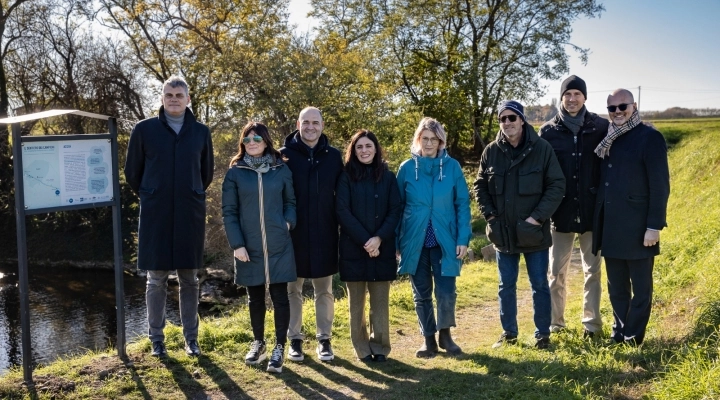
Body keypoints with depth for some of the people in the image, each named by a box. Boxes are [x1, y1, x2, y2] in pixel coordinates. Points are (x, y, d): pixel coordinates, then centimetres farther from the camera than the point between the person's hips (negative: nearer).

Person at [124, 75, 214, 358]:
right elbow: (132, 171, 8)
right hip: (155, 215, -1)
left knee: (189, 279, 8)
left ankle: (191, 338, 18)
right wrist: (150, 197, 13)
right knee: (156, 279, 5)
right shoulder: (144, 129, 0)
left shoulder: (201, 132, 6)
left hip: (190, 215, 2)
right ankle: (156, 338, 17)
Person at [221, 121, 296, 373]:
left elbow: (291, 201, 12)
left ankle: (279, 347, 13)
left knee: (279, 296, 2)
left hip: (279, 246, 0)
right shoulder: (235, 172, 1)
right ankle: (258, 343, 29)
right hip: (249, 247, 0)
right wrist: (236, 244, -7)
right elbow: (228, 211, 0)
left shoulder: (281, 169, 3)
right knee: (255, 296, 12)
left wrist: (288, 222, -7)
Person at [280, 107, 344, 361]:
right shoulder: (285, 155, -2)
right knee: (293, 289, 8)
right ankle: (295, 340, 21)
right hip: (293, 235, -1)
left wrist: (340, 226, 1)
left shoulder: (333, 156, 3)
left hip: (324, 235, 1)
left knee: (324, 291, 10)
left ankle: (324, 339, 21)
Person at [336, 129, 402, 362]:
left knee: (380, 300, 4)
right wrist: (365, 240, -14)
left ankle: (380, 347, 15)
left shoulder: (388, 177, 7)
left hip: (382, 248, 1)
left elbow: (395, 211, 1)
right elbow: (342, 212, -7)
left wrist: (379, 238, -13)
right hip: (353, 247, -1)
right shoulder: (346, 177, 1)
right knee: (356, 300, 5)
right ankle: (362, 348, 15)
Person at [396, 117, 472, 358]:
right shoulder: (407, 168, 1)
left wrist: (463, 238, -7)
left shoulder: (452, 166, -1)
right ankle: (428, 339, 26)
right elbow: (397, 207, 4)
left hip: (445, 241, -1)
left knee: (446, 293, -3)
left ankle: (445, 334, 22)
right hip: (415, 241, 1)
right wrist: (396, 241, 0)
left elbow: (462, 204, 0)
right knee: (422, 294, 10)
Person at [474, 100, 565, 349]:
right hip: (503, 232, 3)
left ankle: (542, 334, 22)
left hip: (534, 232, -2)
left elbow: (557, 186, -8)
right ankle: (509, 333, 26)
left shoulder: (542, 149, -7)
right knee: (506, 286, 12)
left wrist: (538, 216, -15)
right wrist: (490, 215, -6)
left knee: (539, 285, 8)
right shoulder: (491, 152, 1)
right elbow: (480, 187, 7)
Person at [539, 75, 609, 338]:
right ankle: (554, 322, 21)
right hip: (561, 212, 0)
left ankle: (592, 322, 22)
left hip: (592, 211, 0)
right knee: (556, 272, 7)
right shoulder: (548, 131, 0)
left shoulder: (601, 127, -1)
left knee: (593, 270, 10)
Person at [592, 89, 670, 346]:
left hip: (637, 228, -6)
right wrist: (599, 222, 11)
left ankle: (632, 340, 12)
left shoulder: (650, 138, -7)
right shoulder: (607, 140, 12)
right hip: (611, 227, 6)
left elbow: (660, 186, -11)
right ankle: (618, 334, 25)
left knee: (640, 288, 5)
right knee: (616, 288, 14)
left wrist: (654, 225, -16)